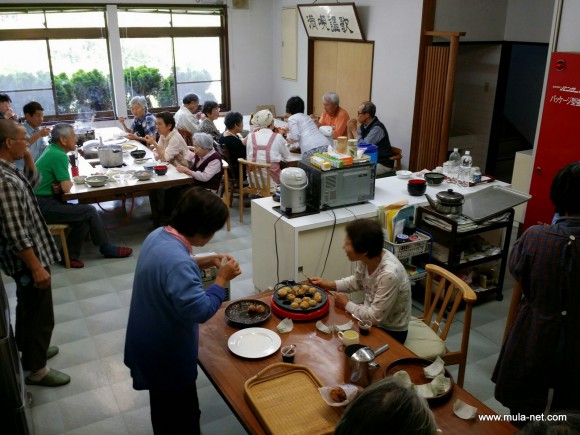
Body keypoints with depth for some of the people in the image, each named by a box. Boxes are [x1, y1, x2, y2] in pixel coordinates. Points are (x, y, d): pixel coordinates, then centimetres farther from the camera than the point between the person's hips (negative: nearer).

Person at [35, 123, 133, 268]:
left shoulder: (51, 150, 10)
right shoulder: (59, 155, -19)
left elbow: (61, 183, 15)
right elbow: (67, 187, -18)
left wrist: (58, 188, -6)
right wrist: (63, 185, 4)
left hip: (42, 202, 9)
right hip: (44, 206, -9)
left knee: (84, 217, 4)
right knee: (90, 211, -10)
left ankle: (70, 255, 7)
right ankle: (106, 248, 6)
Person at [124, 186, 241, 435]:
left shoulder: (159, 235, -7)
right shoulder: (178, 261, -37)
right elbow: (200, 310, -31)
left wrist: (203, 263, 1)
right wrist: (222, 279, -20)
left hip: (153, 343, 9)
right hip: (167, 352, -9)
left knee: (164, 406, 31)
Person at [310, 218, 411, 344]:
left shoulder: (389, 274, -36)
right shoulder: (367, 258, -14)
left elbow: (375, 317, -28)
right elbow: (357, 282, 9)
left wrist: (347, 305, -16)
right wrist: (329, 285, -2)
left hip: (390, 332, -6)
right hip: (373, 316, 6)